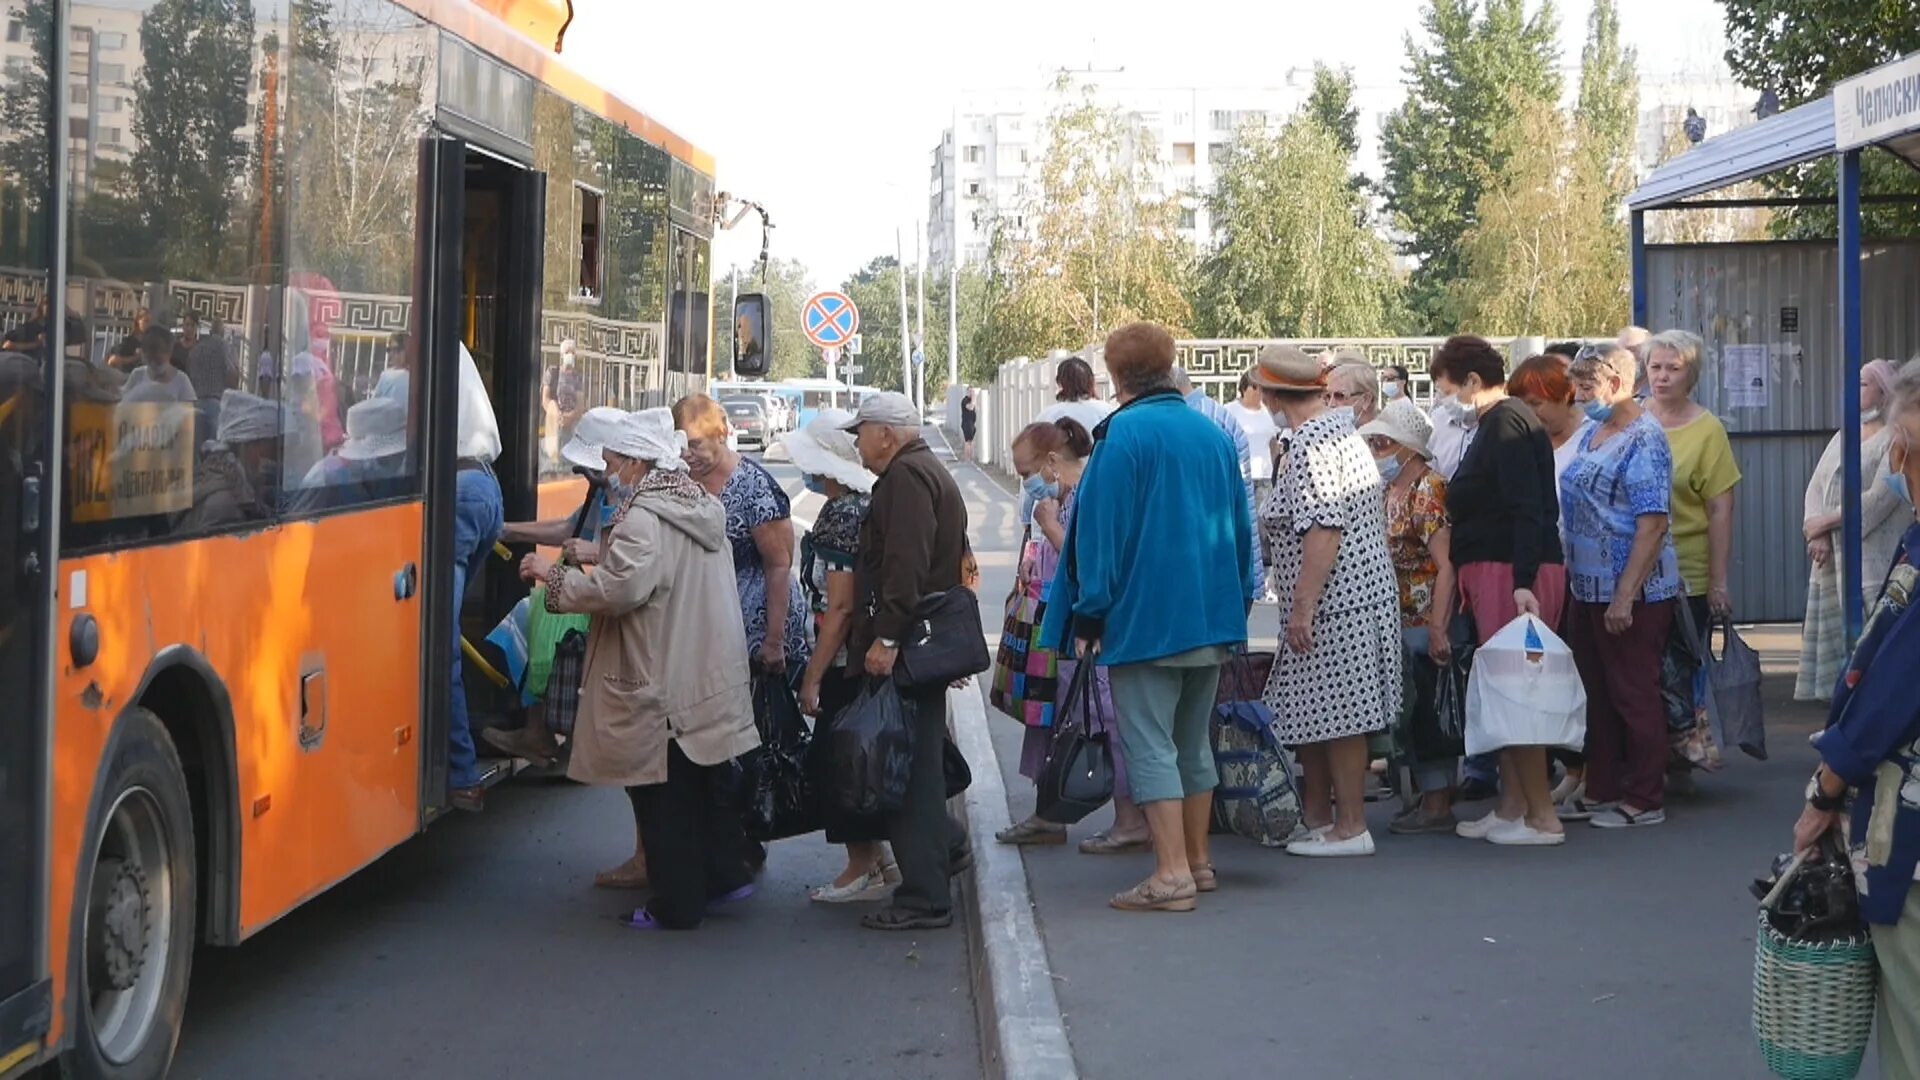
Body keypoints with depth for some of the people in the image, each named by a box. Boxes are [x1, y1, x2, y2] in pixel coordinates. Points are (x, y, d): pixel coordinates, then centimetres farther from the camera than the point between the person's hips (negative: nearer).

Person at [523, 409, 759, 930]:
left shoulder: (643, 519, -19)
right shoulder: (702, 508, 11)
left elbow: (618, 589, -26)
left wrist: (553, 574, -13)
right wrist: (594, 556, 17)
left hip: (660, 685, -9)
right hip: (711, 681, 9)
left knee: (663, 798, 1)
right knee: (709, 781, 18)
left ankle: (678, 904, 8)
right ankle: (726, 874, 25)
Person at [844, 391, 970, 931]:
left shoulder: (905, 477, -12)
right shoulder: (927, 471, 22)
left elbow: (905, 564, -24)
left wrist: (886, 638, -26)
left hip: (904, 649, -11)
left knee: (911, 767, -8)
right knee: (919, 762, 18)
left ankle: (924, 897, -7)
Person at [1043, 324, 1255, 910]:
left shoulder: (1123, 434, -11)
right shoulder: (1213, 434, 10)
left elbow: (1100, 528, -14)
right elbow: (1240, 526, 15)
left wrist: (1090, 614, -10)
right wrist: (1234, 603, 23)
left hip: (1145, 618, -7)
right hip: (1213, 615, 7)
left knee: (1149, 745, -5)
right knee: (1193, 741, 17)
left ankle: (1172, 874, -10)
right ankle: (1198, 860, 23)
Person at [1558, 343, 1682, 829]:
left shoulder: (1643, 440, -15)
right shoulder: (1590, 433, 13)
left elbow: (1653, 524, -21)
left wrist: (1625, 596, -24)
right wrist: (1568, 572, 17)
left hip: (1631, 593, -9)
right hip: (1587, 588, 9)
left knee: (1634, 696, -1)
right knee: (1598, 694, 15)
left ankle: (1645, 800, 8)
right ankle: (1601, 790, 25)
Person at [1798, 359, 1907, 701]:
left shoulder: (1895, 440, -6)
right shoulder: (1842, 437, 17)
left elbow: (1878, 499, -16)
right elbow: (1816, 485, 9)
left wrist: (1825, 522, -10)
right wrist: (1818, 535, -8)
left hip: (1871, 562, -8)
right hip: (1832, 558, 8)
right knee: (1833, 634, 9)